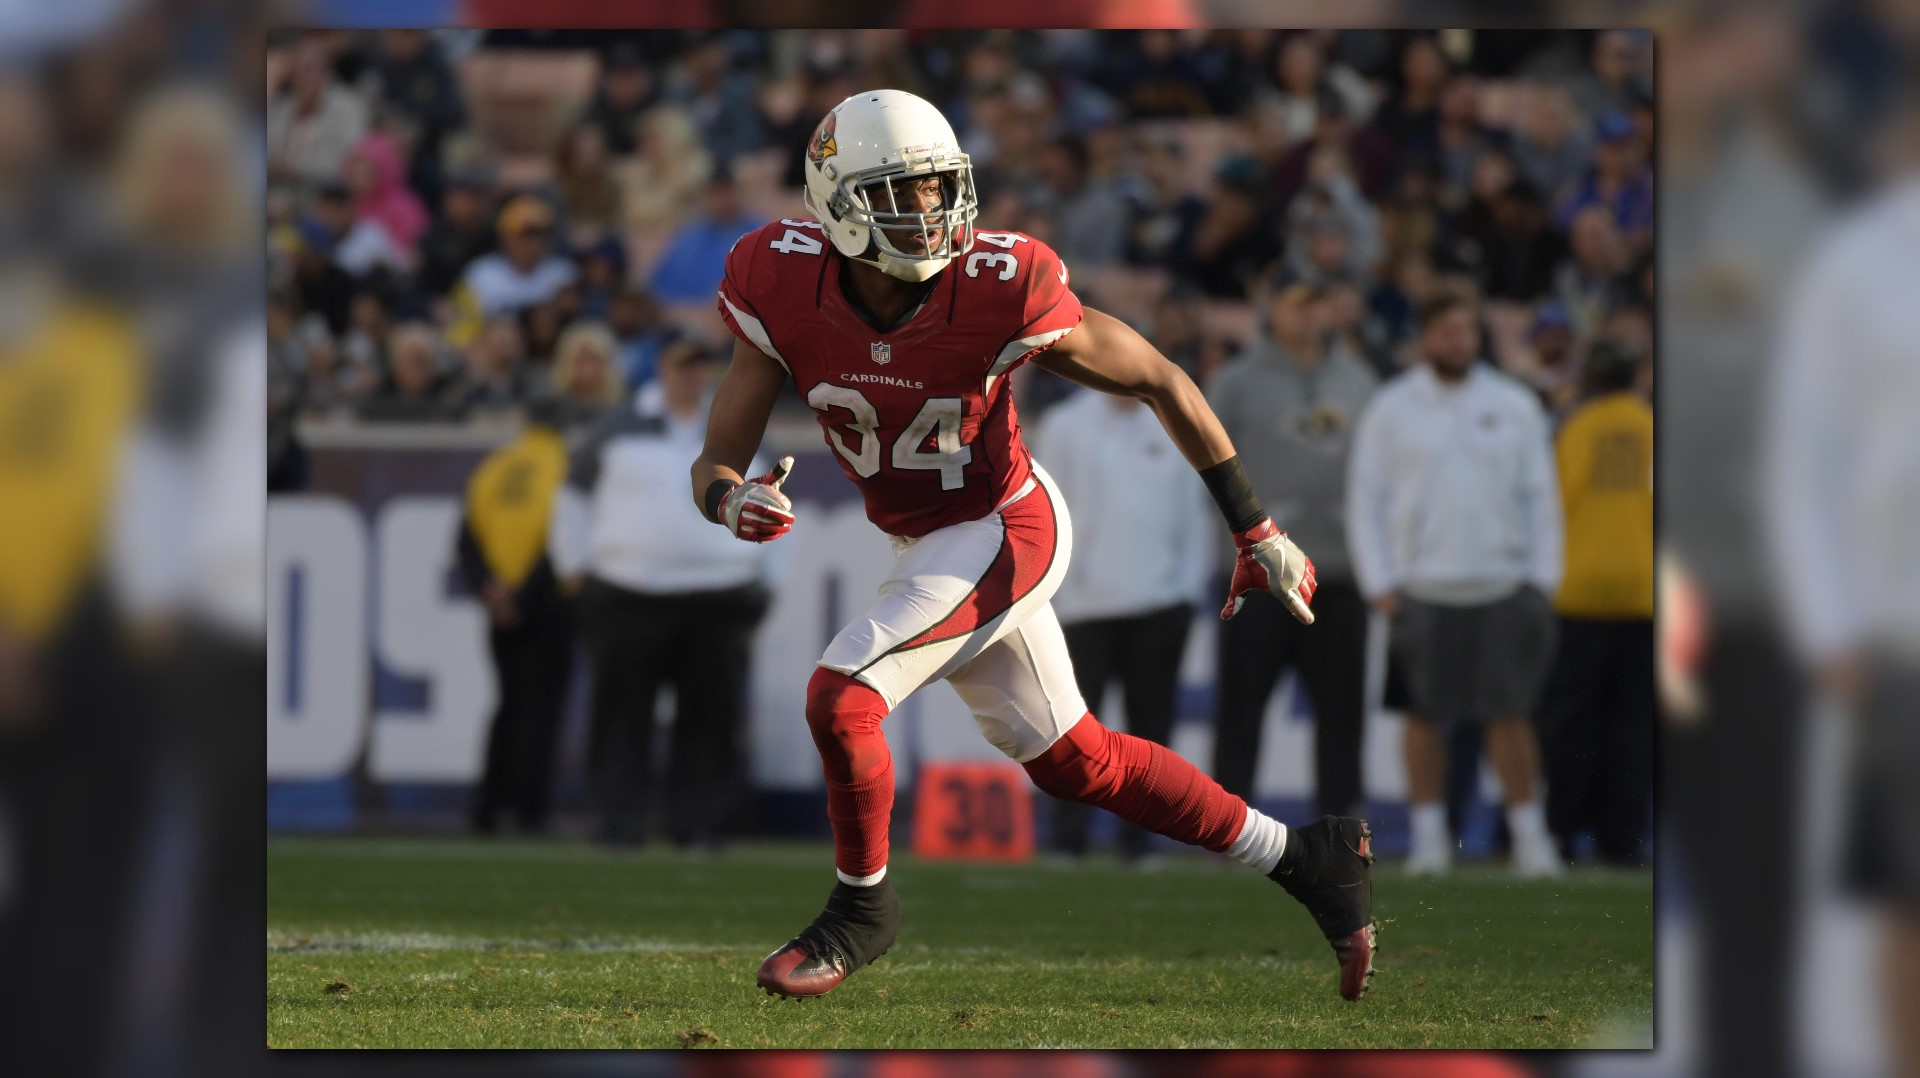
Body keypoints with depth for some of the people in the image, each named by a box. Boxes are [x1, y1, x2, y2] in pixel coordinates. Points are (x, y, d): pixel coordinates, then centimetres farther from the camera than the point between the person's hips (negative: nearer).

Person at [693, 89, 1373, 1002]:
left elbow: (1162, 382, -13)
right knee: (1077, 764, 16)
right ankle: (1304, 859, 31)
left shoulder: (1001, 295, -27)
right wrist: (731, 501, -39)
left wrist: (1255, 532, -8)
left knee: (839, 700, -20)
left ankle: (862, 905, 7)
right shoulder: (786, 293, -18)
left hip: (1003, 533, -5)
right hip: (925, 546, 5)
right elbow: (717, 461, -13)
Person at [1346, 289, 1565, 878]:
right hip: (1422, 586, 0)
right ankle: (1429, 836, 8)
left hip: (1503, 584, 1)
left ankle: (1529, 835, 1)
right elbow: (1365, 498, 4)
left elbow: (1540, 496, 11)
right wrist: (1380, 583, -4)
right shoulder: (1392, 408, 5)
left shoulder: (1514, 405, 9)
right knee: (1426, 715, 1)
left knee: (1510, 713, -3)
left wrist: (1542, 579, 3)